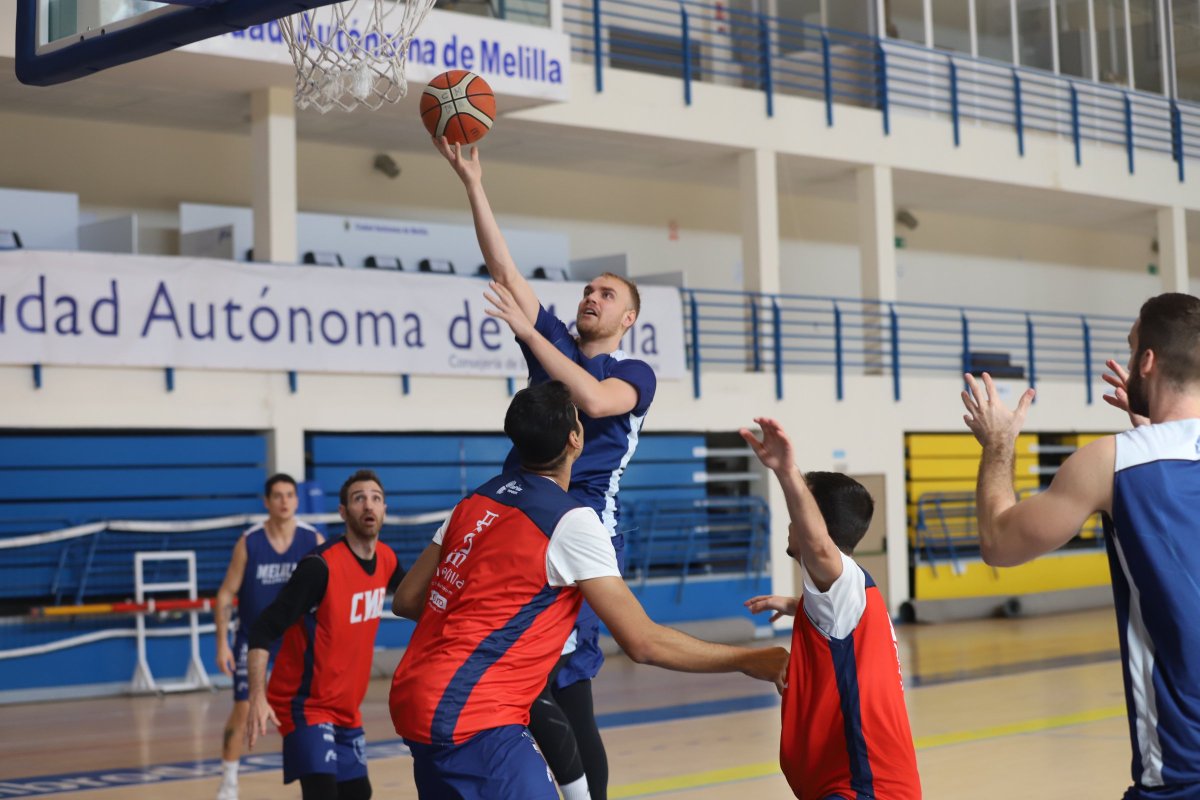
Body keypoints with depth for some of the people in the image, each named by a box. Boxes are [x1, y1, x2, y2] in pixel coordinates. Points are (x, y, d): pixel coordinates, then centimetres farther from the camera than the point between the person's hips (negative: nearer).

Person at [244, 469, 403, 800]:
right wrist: (258, 697, -31)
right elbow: (263, 631, -23)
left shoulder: (386, 559, 1)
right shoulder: (321, 566, -22)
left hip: (347, 708, 8)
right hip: (306, 704, -8)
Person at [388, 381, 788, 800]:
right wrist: (747, 660, -4)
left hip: (416, 701, 9)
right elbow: (644, 642, -13)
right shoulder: (571, 521, -13)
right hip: (473, 718, -9)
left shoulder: (478, 501, 8)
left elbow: (407, 600, 13)